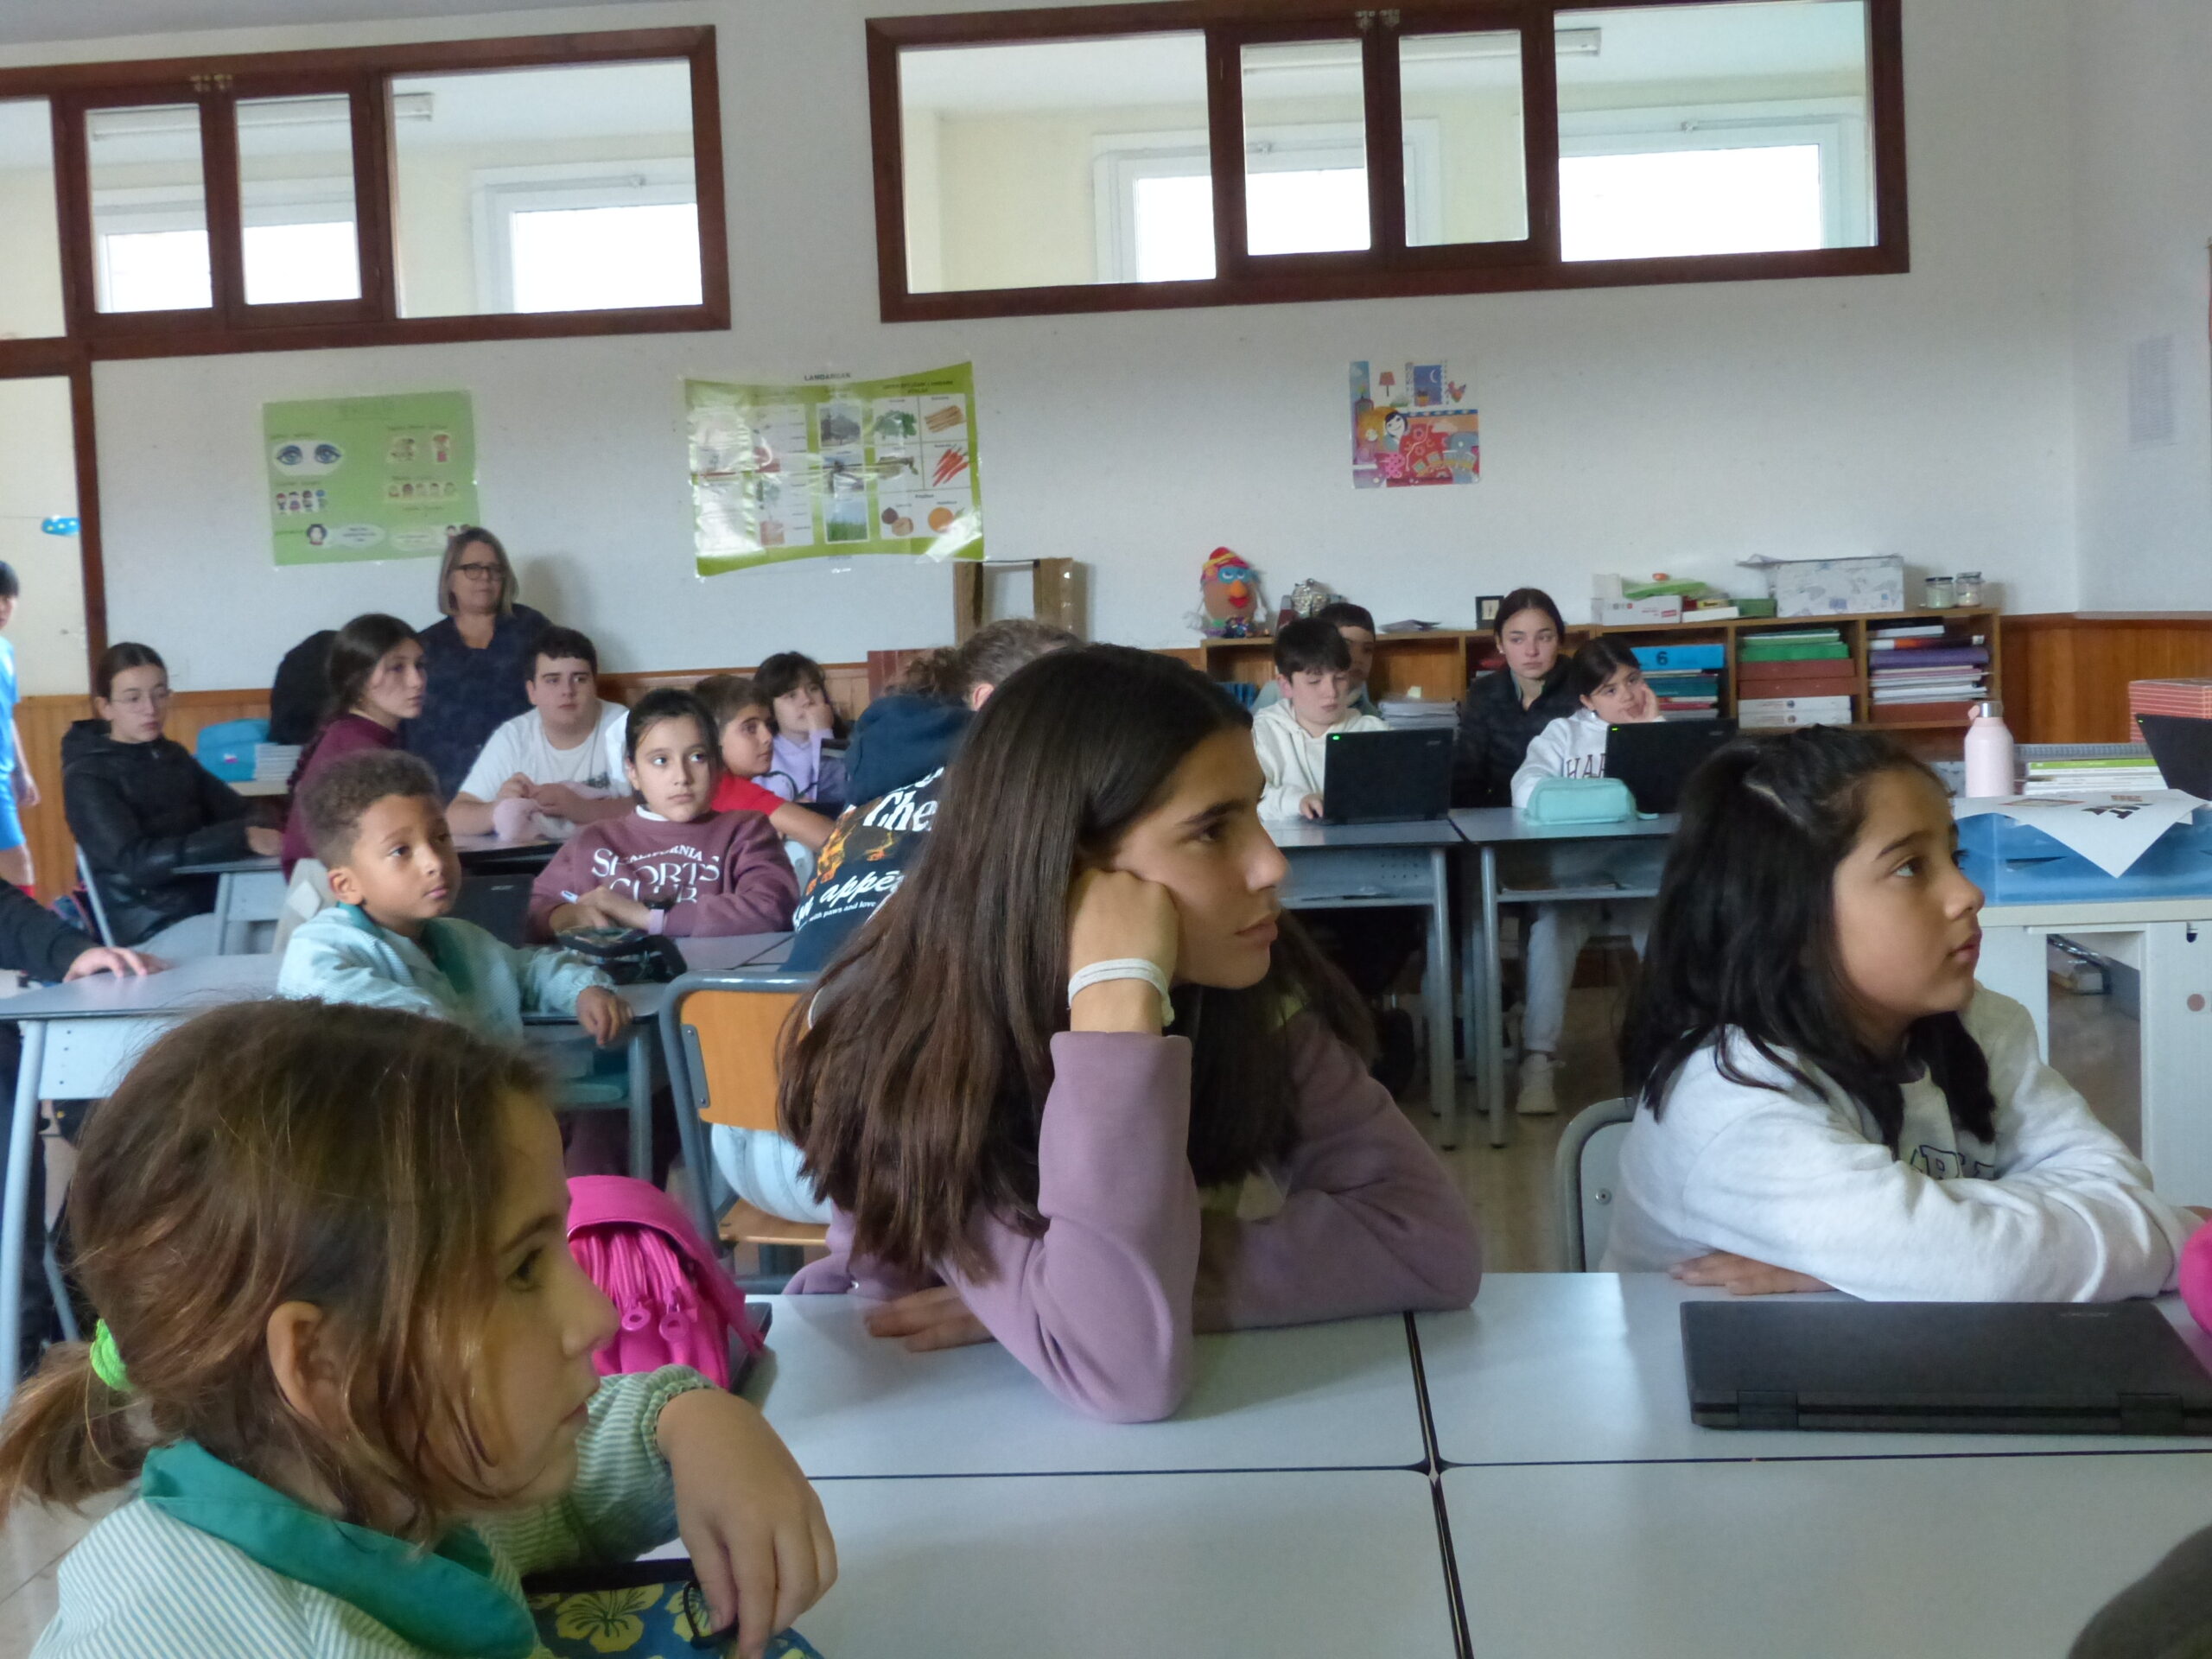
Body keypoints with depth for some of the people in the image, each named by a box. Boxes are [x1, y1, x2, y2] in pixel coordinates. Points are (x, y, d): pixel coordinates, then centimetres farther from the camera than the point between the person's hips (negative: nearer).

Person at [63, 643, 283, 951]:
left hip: (207, 906, 6)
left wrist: (262, 832, -20)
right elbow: (136, 862, -21)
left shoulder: (173, 756, 14)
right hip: (151, 930, -6)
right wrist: (242, 838, -30)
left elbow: (240, 813, 6)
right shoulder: (87, 778, -7)